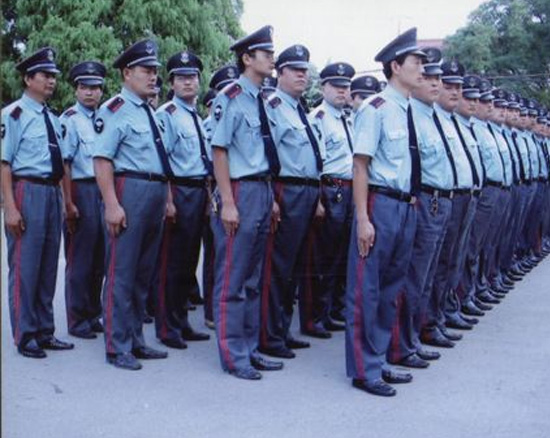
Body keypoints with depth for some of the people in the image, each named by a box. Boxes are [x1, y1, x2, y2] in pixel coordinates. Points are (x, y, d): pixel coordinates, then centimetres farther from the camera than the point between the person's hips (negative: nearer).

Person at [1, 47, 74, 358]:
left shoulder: (54, 119, 16)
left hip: (53, 193, 7)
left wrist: (64, 198, 14)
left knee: (48, 266, 11)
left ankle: (45, 332, 21)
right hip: (28, 191, -7)